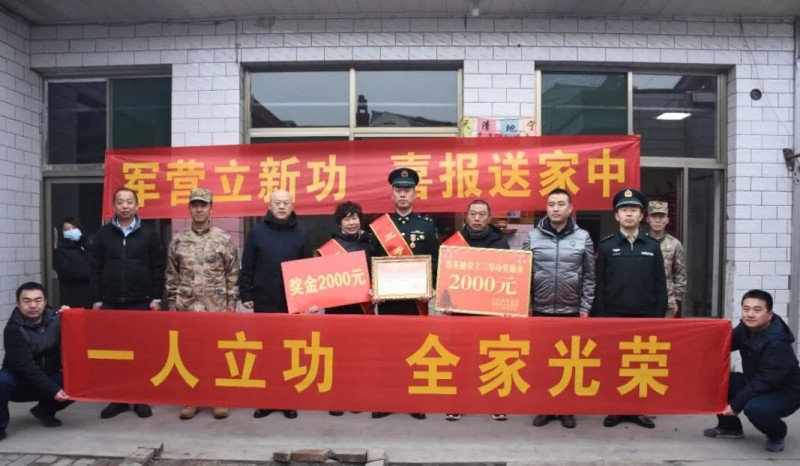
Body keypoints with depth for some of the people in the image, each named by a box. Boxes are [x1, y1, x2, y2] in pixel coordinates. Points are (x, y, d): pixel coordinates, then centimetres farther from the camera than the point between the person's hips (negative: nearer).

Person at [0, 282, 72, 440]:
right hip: (20, 382, -4)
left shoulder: (55, 319, -3)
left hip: (50, 379, 4)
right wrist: (53, 390, -31)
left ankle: (44, 410, 6)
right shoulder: (13, 329, -16)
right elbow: (24, 366, -24)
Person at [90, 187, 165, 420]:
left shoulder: (149, 233, 1)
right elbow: (96, 269, 6)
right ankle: (117, 399, 17)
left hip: (141, 303, -2)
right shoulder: (103, 234, 7)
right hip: (110, 303, 2)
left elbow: (158, 268, 1)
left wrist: (156, 298, -4)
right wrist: (97, 299, 1)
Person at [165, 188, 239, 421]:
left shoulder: (224, 240, 0)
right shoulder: (178, 241, 7)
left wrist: (232, 303, -4)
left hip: (217, 306, -2)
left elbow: (233, 274, 0)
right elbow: (172, 275, 11)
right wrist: (171, 302, 7)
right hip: (186, 306, 2)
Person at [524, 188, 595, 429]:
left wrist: (585, 308, -1)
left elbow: (589, 277, 3)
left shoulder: (583, 238, 2)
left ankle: (566, 408, 22)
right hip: (540, 310, 0)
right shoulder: (532, 237, 1)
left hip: (571, 311, 0)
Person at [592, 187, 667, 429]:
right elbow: (599, 284, 0)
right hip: (614, 316, -1)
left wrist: (660, 316, 0)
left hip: (645, 316, 1)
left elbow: (660, 284, 6)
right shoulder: (606, 245, 1)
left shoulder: (652, 246, 6)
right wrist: (600, 317, -5)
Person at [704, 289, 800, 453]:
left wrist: (735, 404, -26)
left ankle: (777, 435, 1)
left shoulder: (777, 342, -29)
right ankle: (729, 426, 13)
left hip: (785, 392, -7)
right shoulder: (745, 328, -7)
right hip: (754, 383, 7)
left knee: (754, 408, -35)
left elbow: (766, 381, -30)